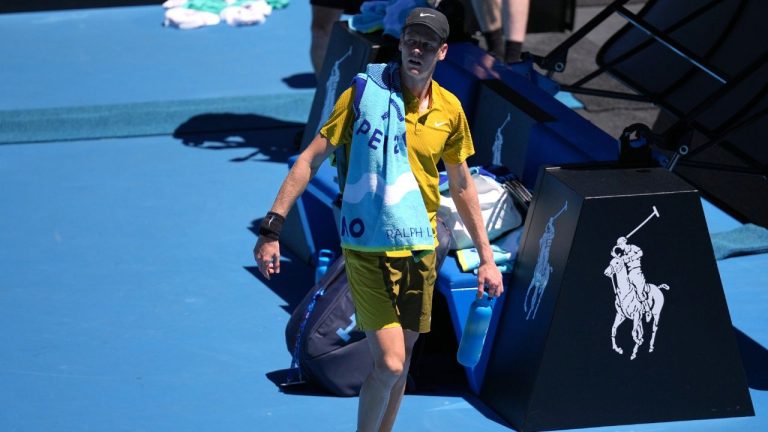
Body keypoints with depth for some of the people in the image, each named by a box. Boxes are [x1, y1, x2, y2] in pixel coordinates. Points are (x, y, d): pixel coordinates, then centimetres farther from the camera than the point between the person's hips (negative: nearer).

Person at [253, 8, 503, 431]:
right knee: (389, 362, -13)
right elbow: (310, 160, -7)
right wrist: (272, 226, -14)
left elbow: (462, 186, 14)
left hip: (419, 249, 4)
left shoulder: (449, 110, 2)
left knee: (400, 361, 12)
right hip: (367, 248, -4)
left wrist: (486, 257, 14)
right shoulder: (363, 93, -10)